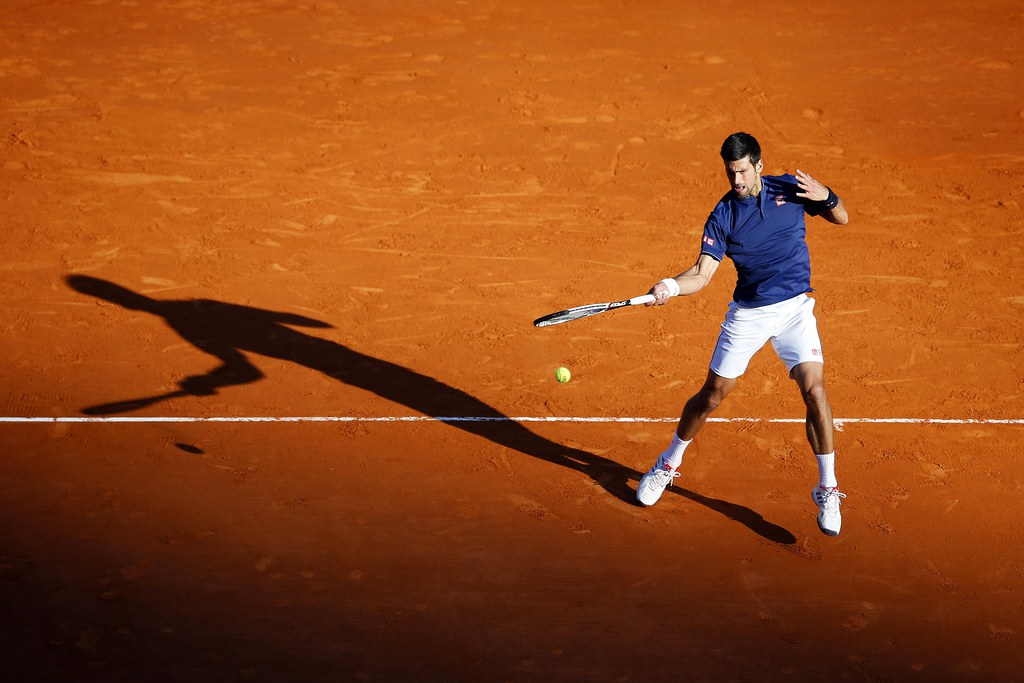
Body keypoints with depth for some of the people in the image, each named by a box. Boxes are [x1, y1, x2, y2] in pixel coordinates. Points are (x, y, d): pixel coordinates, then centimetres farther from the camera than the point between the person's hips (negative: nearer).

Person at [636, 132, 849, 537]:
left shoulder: (790, 189, -3)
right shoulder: (723, 216, -8)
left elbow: (841, 218, 8)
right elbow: (702, 274, -14)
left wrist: (826, 197, -15)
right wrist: (671, 287, -35)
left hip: (795, 309, 0)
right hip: (747, 314, 0)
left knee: (814, 389, -16)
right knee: (713, 394, 6)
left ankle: (827, 491, -5)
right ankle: (669, 465, 31)